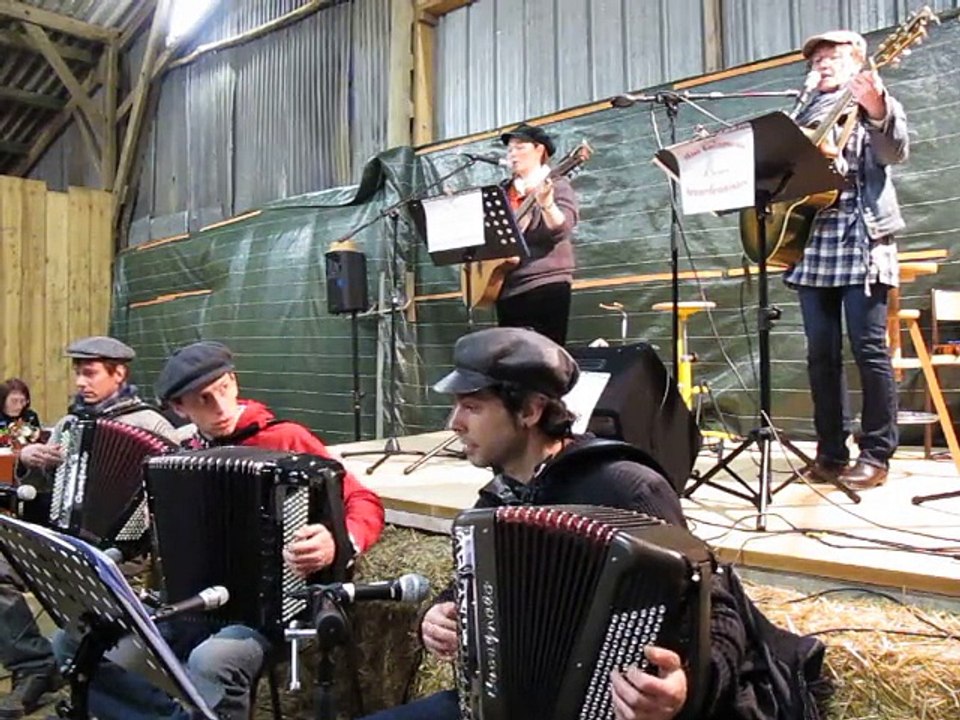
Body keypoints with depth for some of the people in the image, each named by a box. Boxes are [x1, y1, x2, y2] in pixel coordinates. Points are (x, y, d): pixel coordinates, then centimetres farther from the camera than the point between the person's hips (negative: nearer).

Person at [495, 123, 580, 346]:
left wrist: (546, 202, -32)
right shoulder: (504, 191, 17)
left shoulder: (557, 185, 0)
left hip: (547, 285, -6)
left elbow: (562, 231, -16)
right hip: (507, 286, 6)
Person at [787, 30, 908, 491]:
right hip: (812, 244, 5)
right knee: (821, 353, 4)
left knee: (869, 349, -6)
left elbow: (896, 152, -12)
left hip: (861, 241, -5)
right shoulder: (805, 116, 21)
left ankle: (876, 454, 1)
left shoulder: (878, 105, 7)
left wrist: (875, 111, -29)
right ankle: (831, 452, 11)